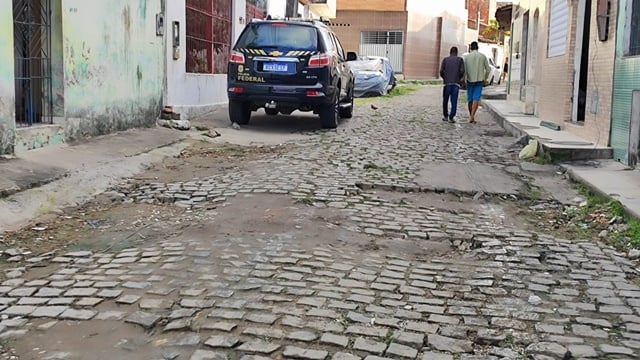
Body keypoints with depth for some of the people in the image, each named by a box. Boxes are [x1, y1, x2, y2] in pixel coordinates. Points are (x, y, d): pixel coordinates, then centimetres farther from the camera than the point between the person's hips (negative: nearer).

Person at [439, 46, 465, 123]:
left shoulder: (445, 59, 8)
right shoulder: (460, 59, 7)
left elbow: (441, 71, -3)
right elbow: (462, 71, -5)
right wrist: (460, 78, 14)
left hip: (447, 83, 1)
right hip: (456, 83, -1)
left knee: (445, 100, 14)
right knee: (454, 101, -1)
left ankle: (445, 116, 20)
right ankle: (451, 117, -9)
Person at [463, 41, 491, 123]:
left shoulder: (467, 56, 0)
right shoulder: (483, 56, 3)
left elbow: (464, 70, -4)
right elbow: (488, 69, 4)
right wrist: (485, 79, 17)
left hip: (470, 80, 0)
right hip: (479, 81, 0)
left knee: (470, 99, 12)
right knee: (476, 99, -6)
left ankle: (471, 116, 22)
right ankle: (472, 116, -20)